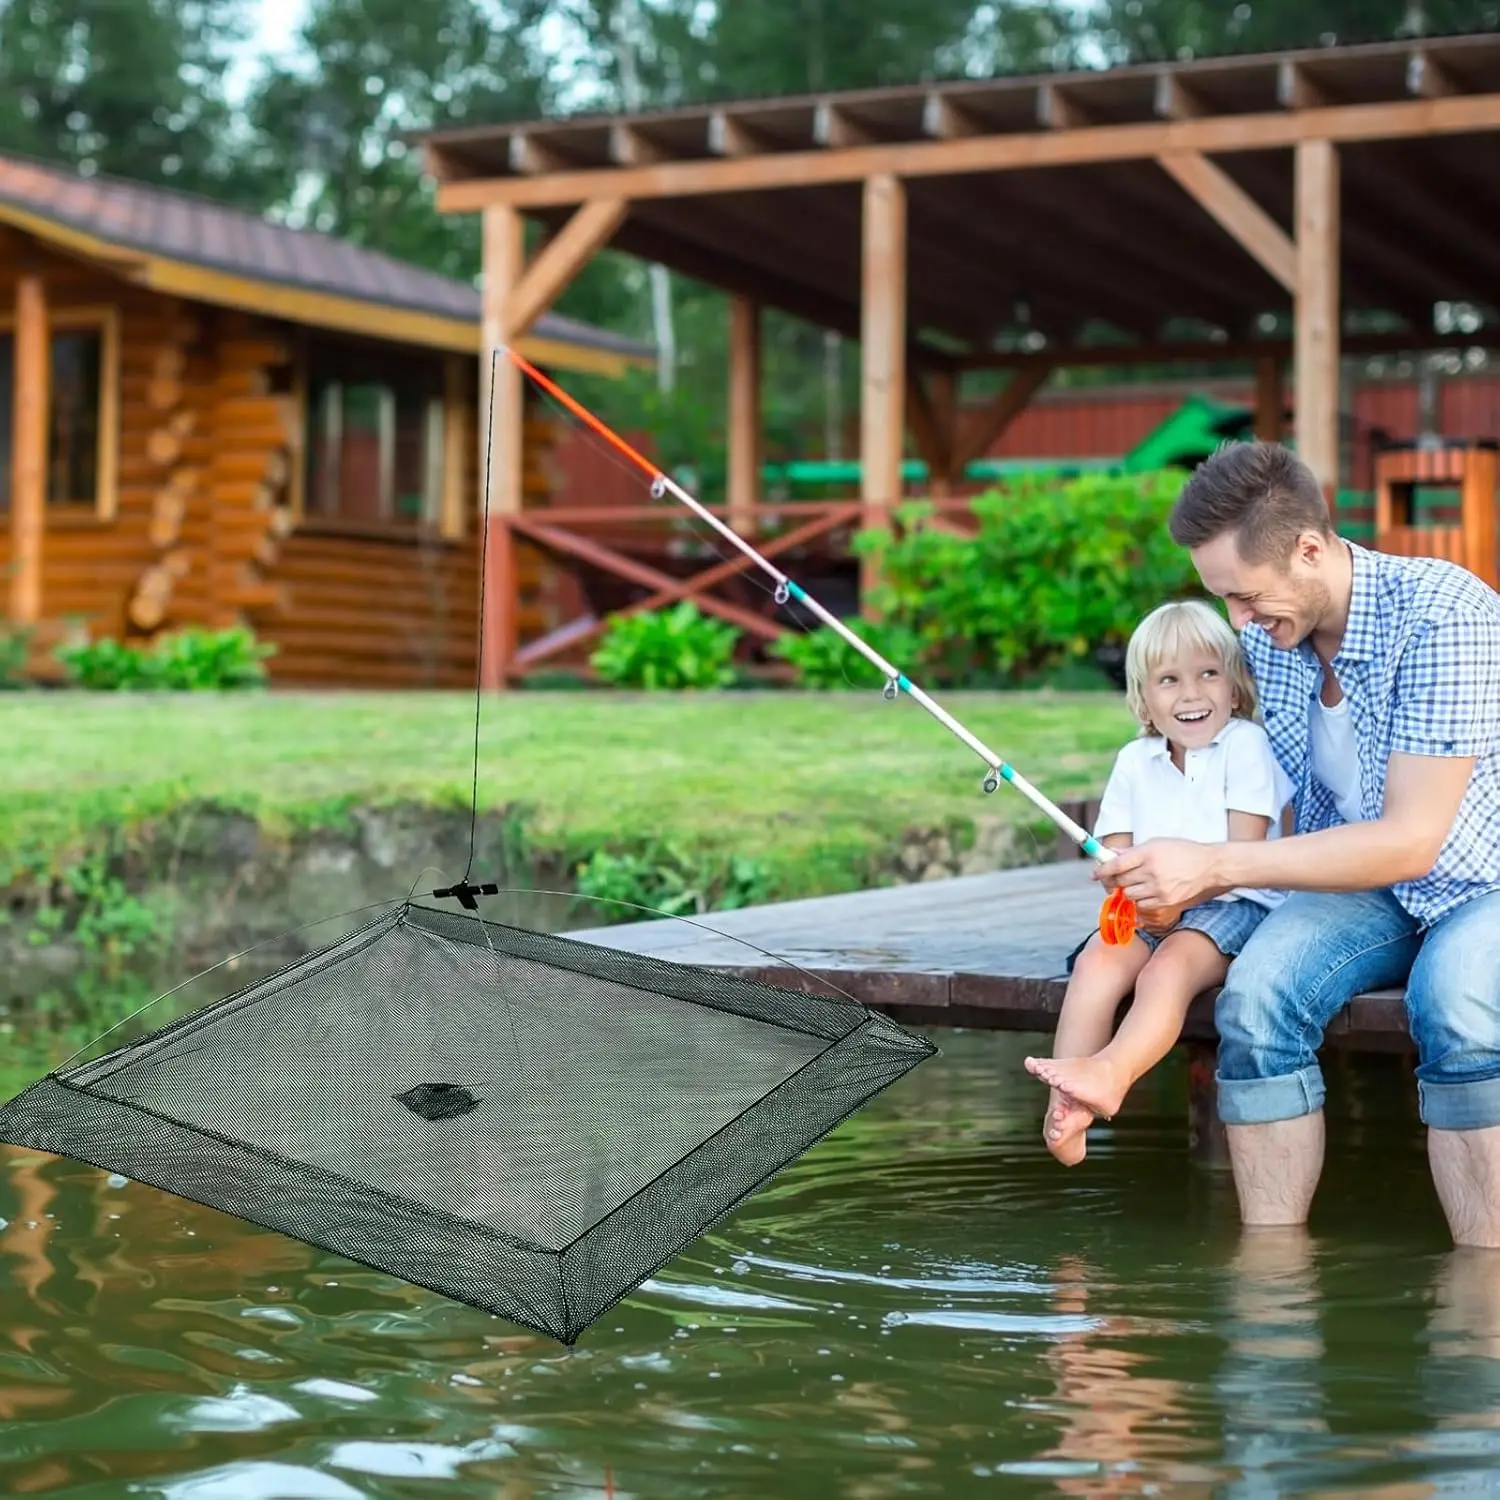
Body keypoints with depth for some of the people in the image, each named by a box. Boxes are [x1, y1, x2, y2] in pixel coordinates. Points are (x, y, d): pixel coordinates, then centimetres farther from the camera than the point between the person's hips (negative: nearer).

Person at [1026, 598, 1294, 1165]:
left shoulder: (1245, 744, -2)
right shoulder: (1135, 761, 13)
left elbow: (1246, 853, -10)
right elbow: (1113, 855, 10)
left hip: (1231, 905, -4)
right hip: (1145, 914, 4)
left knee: (1169, 967, -33)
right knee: (1096, 963, -24)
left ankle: (1111, 1072, -53)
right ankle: (1065, 1106, -35)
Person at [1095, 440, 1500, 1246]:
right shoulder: (1265, 635, -3)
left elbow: (1412, 840, -27)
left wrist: (1214, 864, -29)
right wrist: (1175, 881, -7)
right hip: (1357, 882, 5)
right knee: (1257, 993, -26)